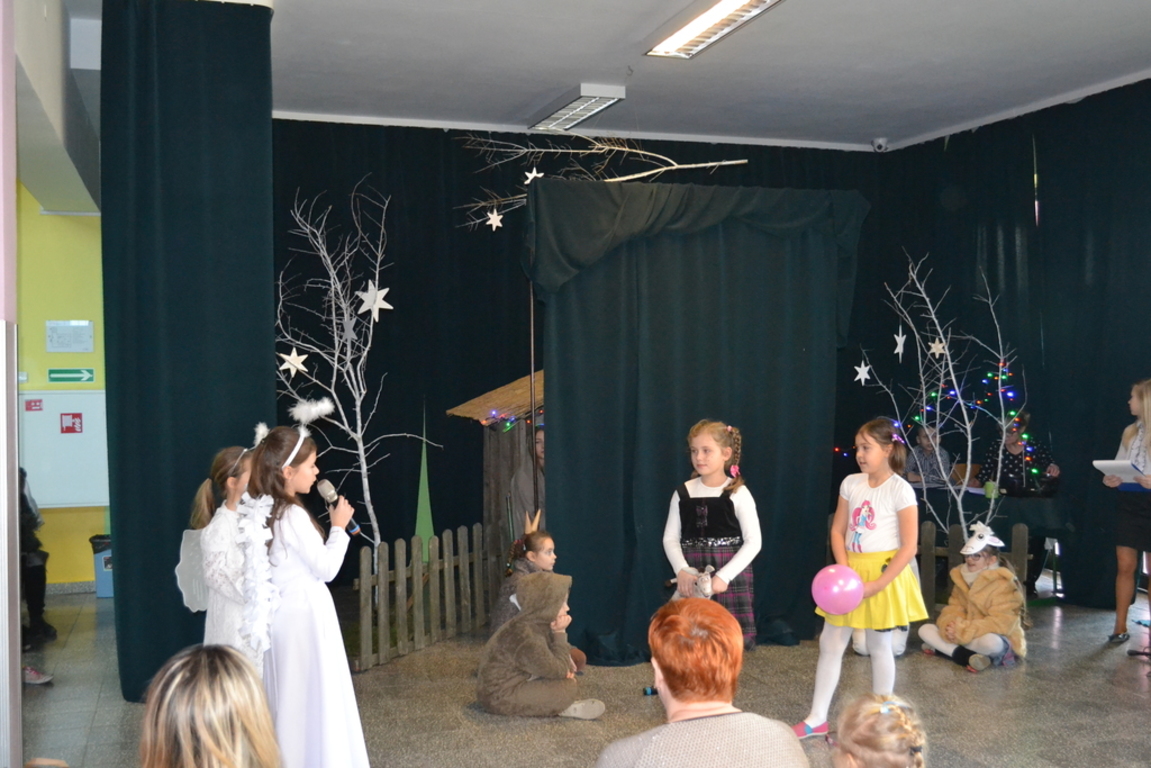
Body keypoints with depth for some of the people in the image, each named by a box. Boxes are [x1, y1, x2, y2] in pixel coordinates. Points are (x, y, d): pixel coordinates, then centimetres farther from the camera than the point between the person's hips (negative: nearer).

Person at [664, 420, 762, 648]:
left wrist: (724, 576, -16)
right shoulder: (683, 493, 4)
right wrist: (681, 570, -12)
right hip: (692, 579, 3)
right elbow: (670, 538, 5)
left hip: (730, 577, -2)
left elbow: (753, 542, -8)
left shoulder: (738, 493, -5)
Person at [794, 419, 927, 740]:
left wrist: (877, 584, -19)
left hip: (883, 574, -5)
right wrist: (844, 570, -11)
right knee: (830, 642, 7)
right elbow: (837, 531, 4)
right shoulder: (851, 483, 2)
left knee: (879, 646, 7)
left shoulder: (900, 490, -13)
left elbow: (909, 547, -15)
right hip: (850, 572, 5)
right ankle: (816, 719, 17)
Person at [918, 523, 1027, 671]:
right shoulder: (962, 578, 6)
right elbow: (954, 609, 3)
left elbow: (1001, 623, -26)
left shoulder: (1004, 585, -17)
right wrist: (949, 625, -22)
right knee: (925, 630, -8)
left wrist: (963, 631, -29)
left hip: (998, 639, -7)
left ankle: (942, 648, -23)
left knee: (991, 642, -42)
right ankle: (970, 658, -24)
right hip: (966, 637, 7)